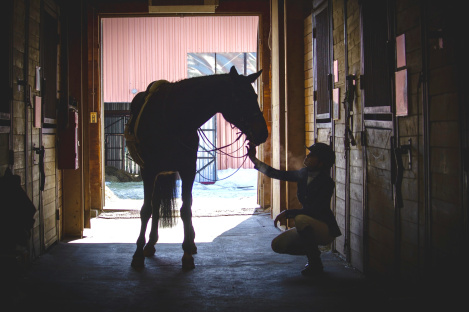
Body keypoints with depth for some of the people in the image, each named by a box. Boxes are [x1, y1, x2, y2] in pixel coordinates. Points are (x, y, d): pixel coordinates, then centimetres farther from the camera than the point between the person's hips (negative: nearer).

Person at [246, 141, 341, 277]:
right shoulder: (303, 174, 1)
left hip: (325, 230, -7)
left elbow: (314, 210, -28)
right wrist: (253, 158, 1)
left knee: (301, 219, -36)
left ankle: (315, 265, -19)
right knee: (277, 245, -6)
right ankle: (313, 253, 13)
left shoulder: (326, 182, -21)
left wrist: (287, 213, -27)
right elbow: (277, 174, 6)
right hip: (308, 227, 7)